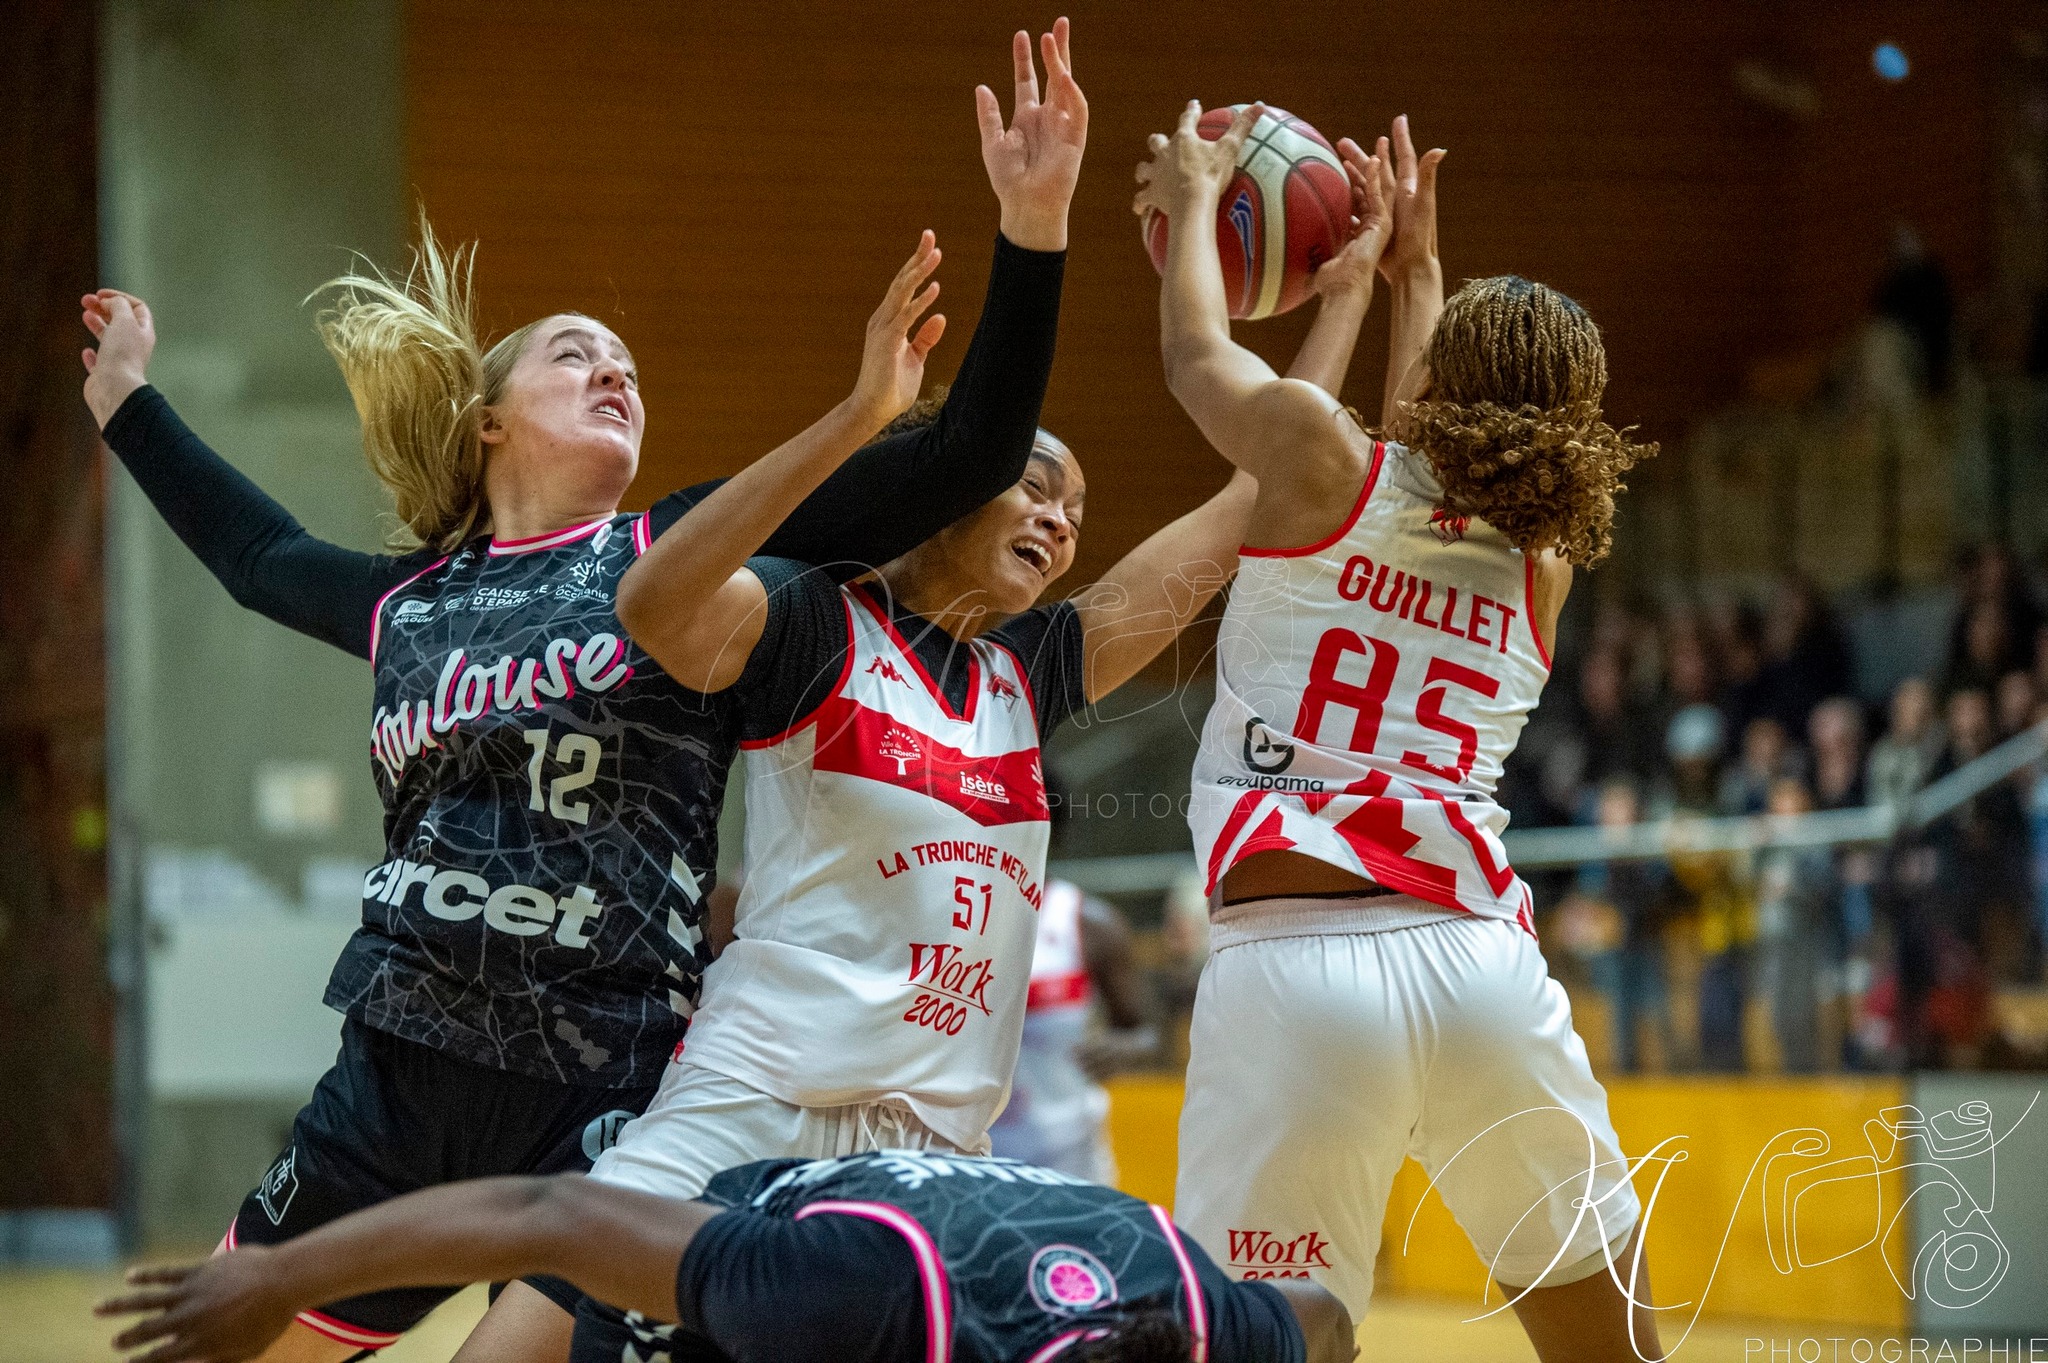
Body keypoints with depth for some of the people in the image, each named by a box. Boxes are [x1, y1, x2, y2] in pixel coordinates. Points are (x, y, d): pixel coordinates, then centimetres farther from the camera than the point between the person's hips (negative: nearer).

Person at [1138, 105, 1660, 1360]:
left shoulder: (1322, 460, 5)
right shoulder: (1542, 568, 17)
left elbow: (1197, 356, 25)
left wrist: (1194, 195, 42)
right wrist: (1417, 268, 52)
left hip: (1292, 964, -3)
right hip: (1479, 962, 4)